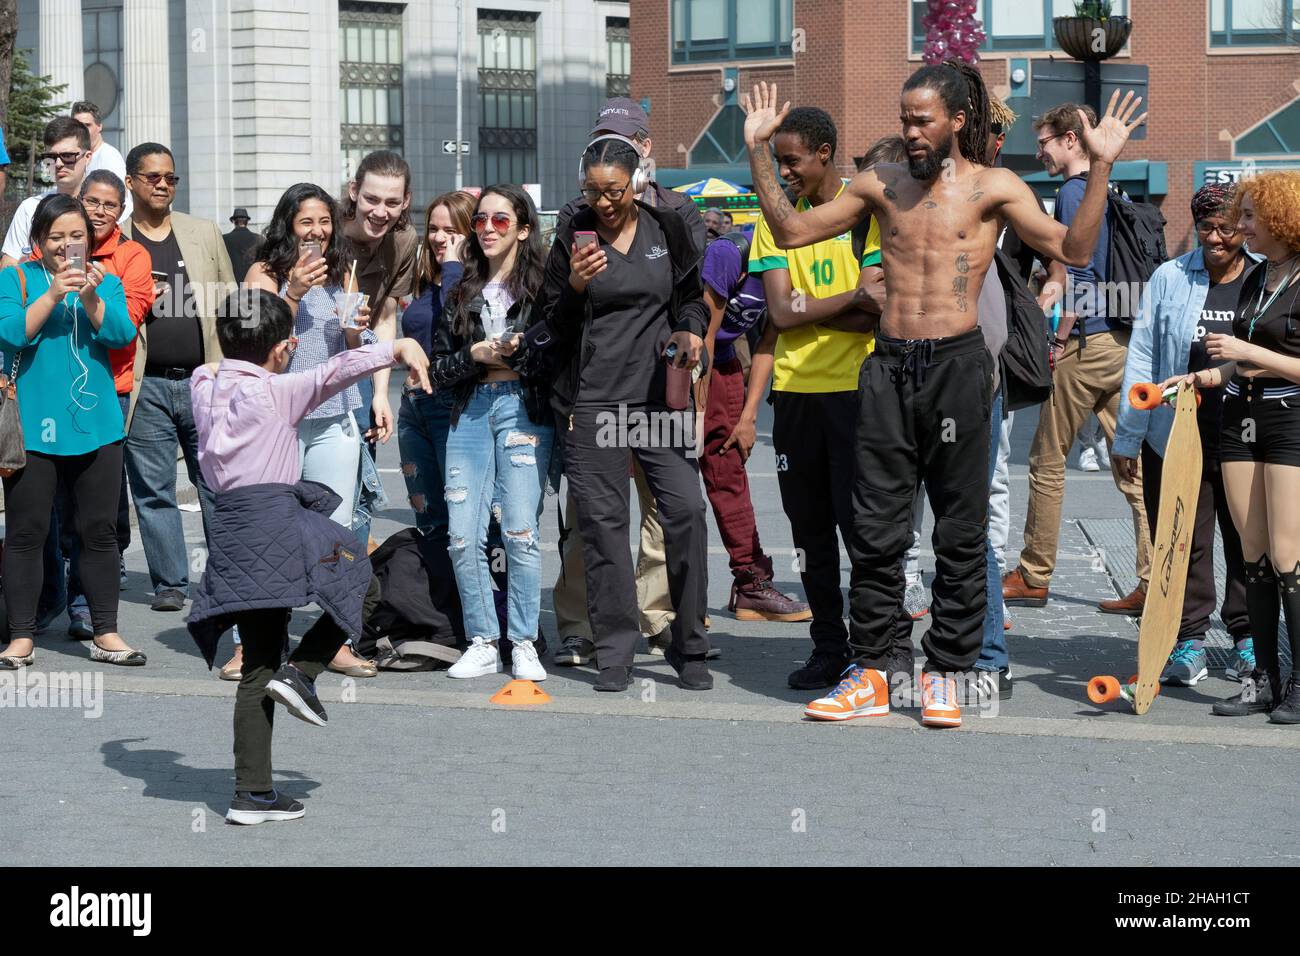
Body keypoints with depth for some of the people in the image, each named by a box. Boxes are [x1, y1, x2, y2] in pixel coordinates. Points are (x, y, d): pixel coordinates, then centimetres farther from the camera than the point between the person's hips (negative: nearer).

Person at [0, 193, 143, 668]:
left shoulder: (105, 282, 8)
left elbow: (122, 332, -6)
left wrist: (91, 298, -21)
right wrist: (53, 295, -20)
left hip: (96, 426, 2)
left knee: (100, 530, 6)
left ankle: (106, 633, 14)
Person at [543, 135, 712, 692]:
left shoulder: (667, 229, 7)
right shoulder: (573, 237, 4)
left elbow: (692, 296, 18)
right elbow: (555, 327, 6)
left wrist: (692, 330, -3)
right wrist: (575, 286, -12)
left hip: (660, 393, 1)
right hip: (591, 398, -1)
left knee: (686, 509, -9)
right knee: (602, 520, -3)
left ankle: (689, 647, 3)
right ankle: (615, 654, 5)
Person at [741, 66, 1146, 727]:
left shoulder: (993, 188, 1)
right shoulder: (880, 184, 11)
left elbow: (1072, 250, -7)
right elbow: (791, 232, 15)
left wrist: (1100, 168, -16)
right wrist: (758, 152, 9)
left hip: (957, 364, -3)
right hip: (889, 366, 3)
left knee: (959, 532, 2)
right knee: (874, 530, 3)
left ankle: (944, 673, 11)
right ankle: (868, 674, 10)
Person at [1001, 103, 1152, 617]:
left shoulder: (1074, 192, -9)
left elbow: (1079, 270, -17)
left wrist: (1060, 341, -11)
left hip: (1089, 344, -8)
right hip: (1127, 343, 8)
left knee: (1047, 460, 4)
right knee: (1133, 465, 4)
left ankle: (1034, 577, 12)